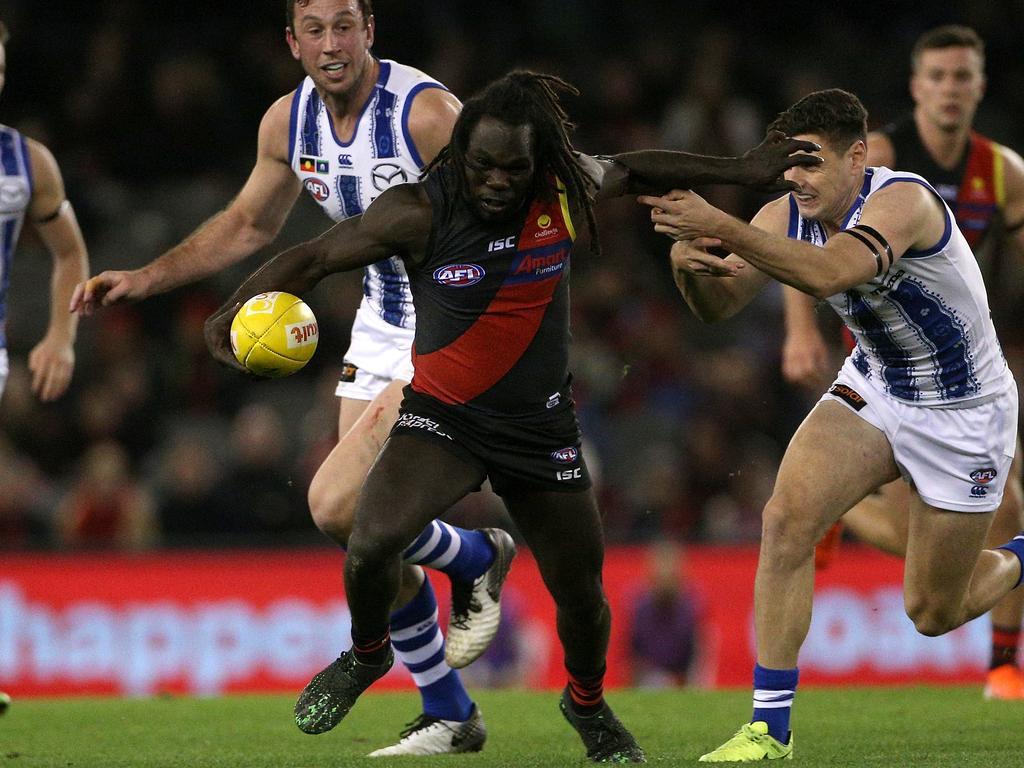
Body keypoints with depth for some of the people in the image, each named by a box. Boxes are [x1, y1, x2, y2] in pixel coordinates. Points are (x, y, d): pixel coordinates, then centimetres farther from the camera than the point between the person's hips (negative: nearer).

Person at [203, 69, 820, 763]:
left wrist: (743, 170, 15)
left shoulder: (566, 189, -11)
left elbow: (635, 170, 10)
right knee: (372, 542, -26)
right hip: (442, 418, -3)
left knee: (582, 592, 9)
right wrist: (234, 312, -26)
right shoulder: (419, 213, -20)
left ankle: (588, 702, 43)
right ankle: (366, 656, 7)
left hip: (541, 427, 3)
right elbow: (316, 257, -13)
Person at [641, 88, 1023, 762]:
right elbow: (721, 305, -12)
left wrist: (720, 226, -56)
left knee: (933, 613, 4)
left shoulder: (904, 200, -31)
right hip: (873, 389, 5)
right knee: (788, 517, -22)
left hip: (963, 415, -5)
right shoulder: (788, 216, -11)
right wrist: (690, 264, -36)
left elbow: (829, 274, -48)